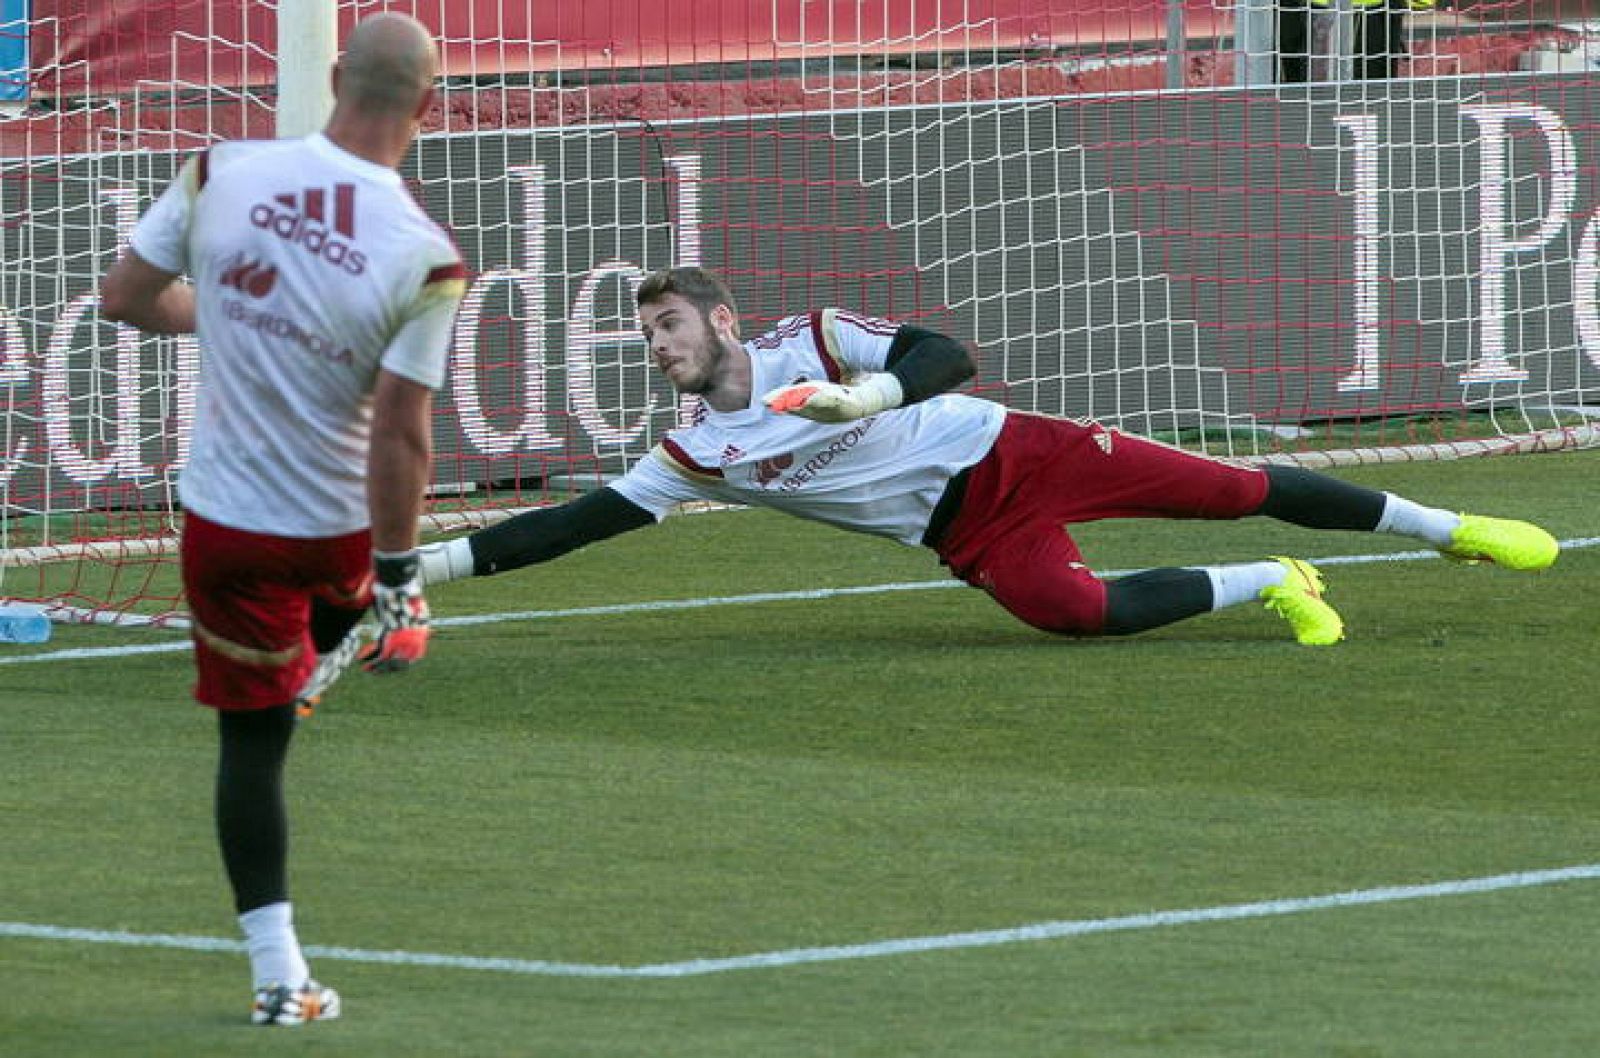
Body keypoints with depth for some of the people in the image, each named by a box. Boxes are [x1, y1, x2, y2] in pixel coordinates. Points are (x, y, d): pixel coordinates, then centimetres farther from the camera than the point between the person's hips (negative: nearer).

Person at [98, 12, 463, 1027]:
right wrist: (400, 580, -8)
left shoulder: (222, 172, -12)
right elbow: (403, 435, -18)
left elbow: (126, 295, 0)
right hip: (342, 525, -1)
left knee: (252, 739, 9)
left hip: (227, 519, 1)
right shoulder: (427, 257, -18)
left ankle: (279, 974, 9)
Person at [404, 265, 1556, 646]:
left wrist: (866, 393, -36)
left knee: (1233, 488, -7)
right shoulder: (695, 456, 2)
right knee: (1075, 609, -25)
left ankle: (1454, 527, 6)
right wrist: (434, 561, -6)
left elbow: (945, 355, -16)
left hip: (1012, 452, -2)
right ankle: (1268, 586, -3)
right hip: (973, 535, 2)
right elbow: (580, 523, 0)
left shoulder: (811, 340, -8)